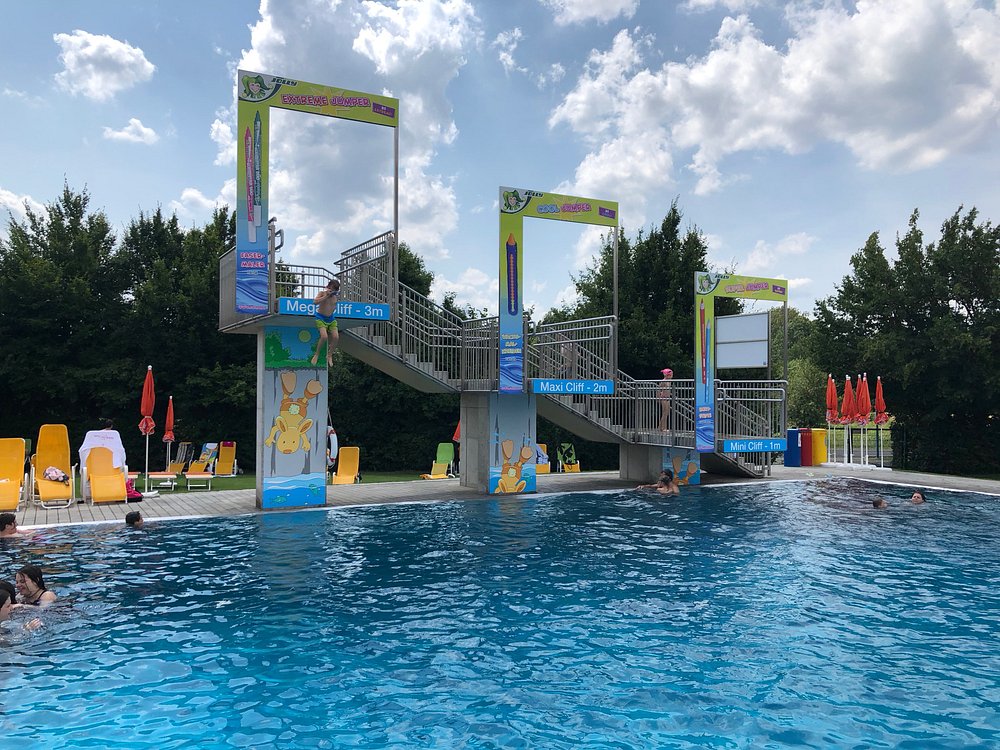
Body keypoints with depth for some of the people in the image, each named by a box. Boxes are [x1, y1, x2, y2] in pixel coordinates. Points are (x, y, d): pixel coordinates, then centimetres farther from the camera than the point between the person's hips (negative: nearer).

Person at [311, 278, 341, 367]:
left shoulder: (335, 296, 3)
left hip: (331, 318, 5)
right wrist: (326, 296, -27)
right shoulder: (322, 293, -10)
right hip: (321, 318, -5)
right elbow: (315, 302, -28)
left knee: (336, 337, -10)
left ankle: (329, 356, 12)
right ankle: (317, 354, 0)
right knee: (324, 336, -23)